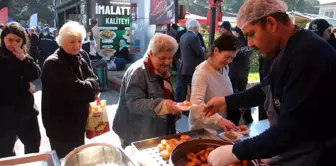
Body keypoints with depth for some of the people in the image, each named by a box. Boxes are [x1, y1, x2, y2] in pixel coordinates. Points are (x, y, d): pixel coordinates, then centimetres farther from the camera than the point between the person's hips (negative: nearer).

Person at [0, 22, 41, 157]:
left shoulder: (24, 56, 5)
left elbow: (36, 75, -5)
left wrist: (24, 59, -19)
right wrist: (26, 86, -12)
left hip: (26, 108, 6)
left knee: (33, 142, 22)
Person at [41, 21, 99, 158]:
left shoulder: (82, 56, 3)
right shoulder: (53, 64, -22)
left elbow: (94, 81, 4)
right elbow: (77, 89, -29)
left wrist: (87, 88, -16)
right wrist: (90, 85, -11)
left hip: (78, 120, 7)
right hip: (61, 125, -7)